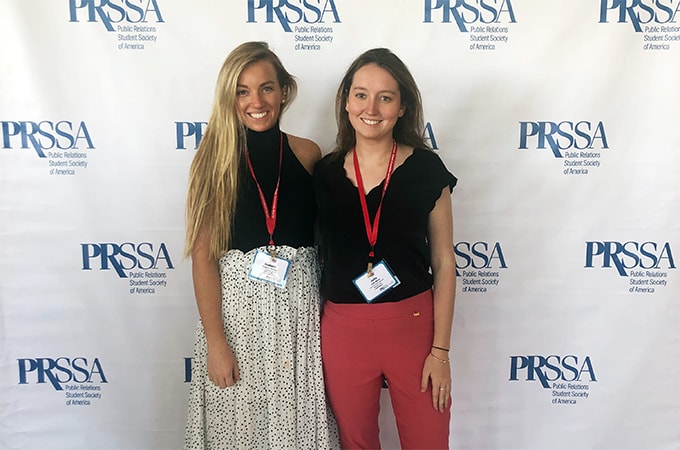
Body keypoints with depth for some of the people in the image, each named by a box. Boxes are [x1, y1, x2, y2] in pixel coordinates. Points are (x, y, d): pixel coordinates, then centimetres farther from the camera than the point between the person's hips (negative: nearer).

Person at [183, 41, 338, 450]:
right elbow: (203, 256, -6)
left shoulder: (308, 154, 2)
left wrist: (332, 316, 1)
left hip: (298, 307, 2)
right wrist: (215, 342, -10)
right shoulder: (216, 159, -3)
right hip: (235, 306, -1)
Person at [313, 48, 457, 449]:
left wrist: (440, 350, -5)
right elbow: (316, 258, 7)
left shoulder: (426, 170, -5)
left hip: (413, 325, -1)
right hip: (343, 329, 2)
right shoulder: (323, 173, 0)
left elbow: (444, 263, -3)